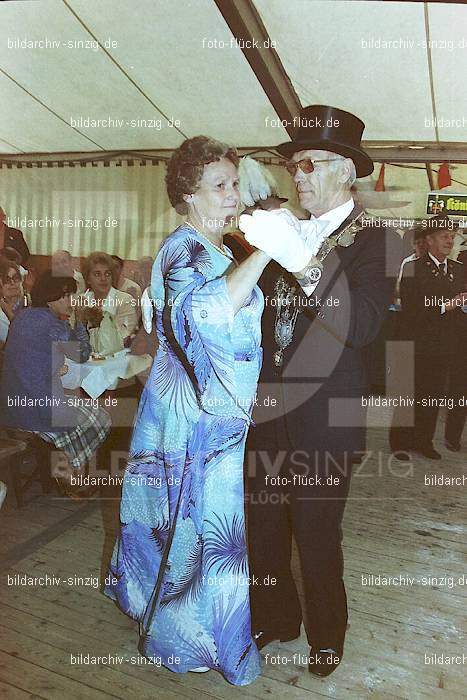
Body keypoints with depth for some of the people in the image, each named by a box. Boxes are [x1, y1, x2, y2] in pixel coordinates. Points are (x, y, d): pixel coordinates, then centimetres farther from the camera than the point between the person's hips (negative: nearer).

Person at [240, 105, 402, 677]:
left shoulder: (376, 241, -6)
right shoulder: (288, 235, 10)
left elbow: (361, 326, -22)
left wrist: (301, 260, -30)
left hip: (324, 420, -5)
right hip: (269, 412, 5)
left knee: (317, 536, 11)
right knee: (262, 526, 16)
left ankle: (325, 637, 40)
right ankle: (276, 618, 43)